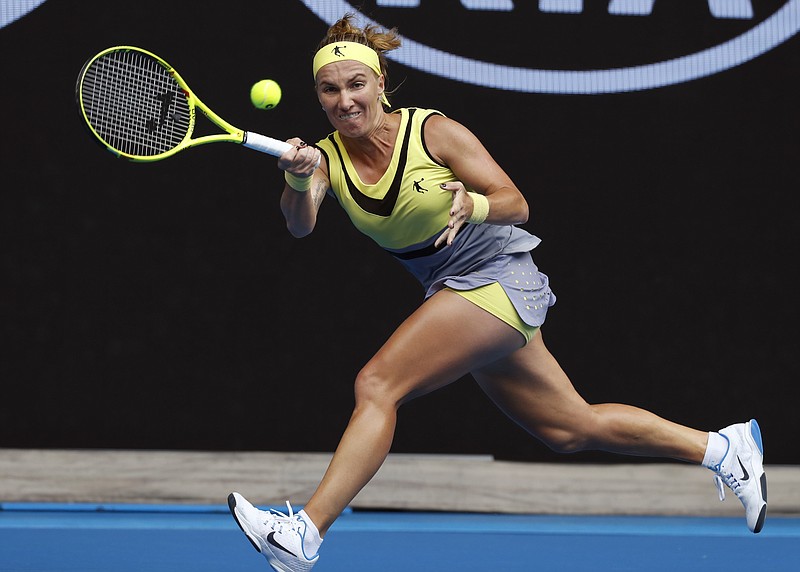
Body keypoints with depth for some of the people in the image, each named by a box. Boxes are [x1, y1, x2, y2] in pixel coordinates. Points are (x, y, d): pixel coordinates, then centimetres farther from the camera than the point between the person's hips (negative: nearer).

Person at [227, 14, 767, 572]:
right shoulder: (328, 158, -2)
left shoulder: (433, 132, -14)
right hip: (453, 292, 7)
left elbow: (517, 204, -15)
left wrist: (474, 205, -37)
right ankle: (723, 448, 28)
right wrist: (298, 180, -44)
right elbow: (300, 222, -22)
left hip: (499, 275, -7)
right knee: (573, 430, 15)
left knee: (377, 383, -23)